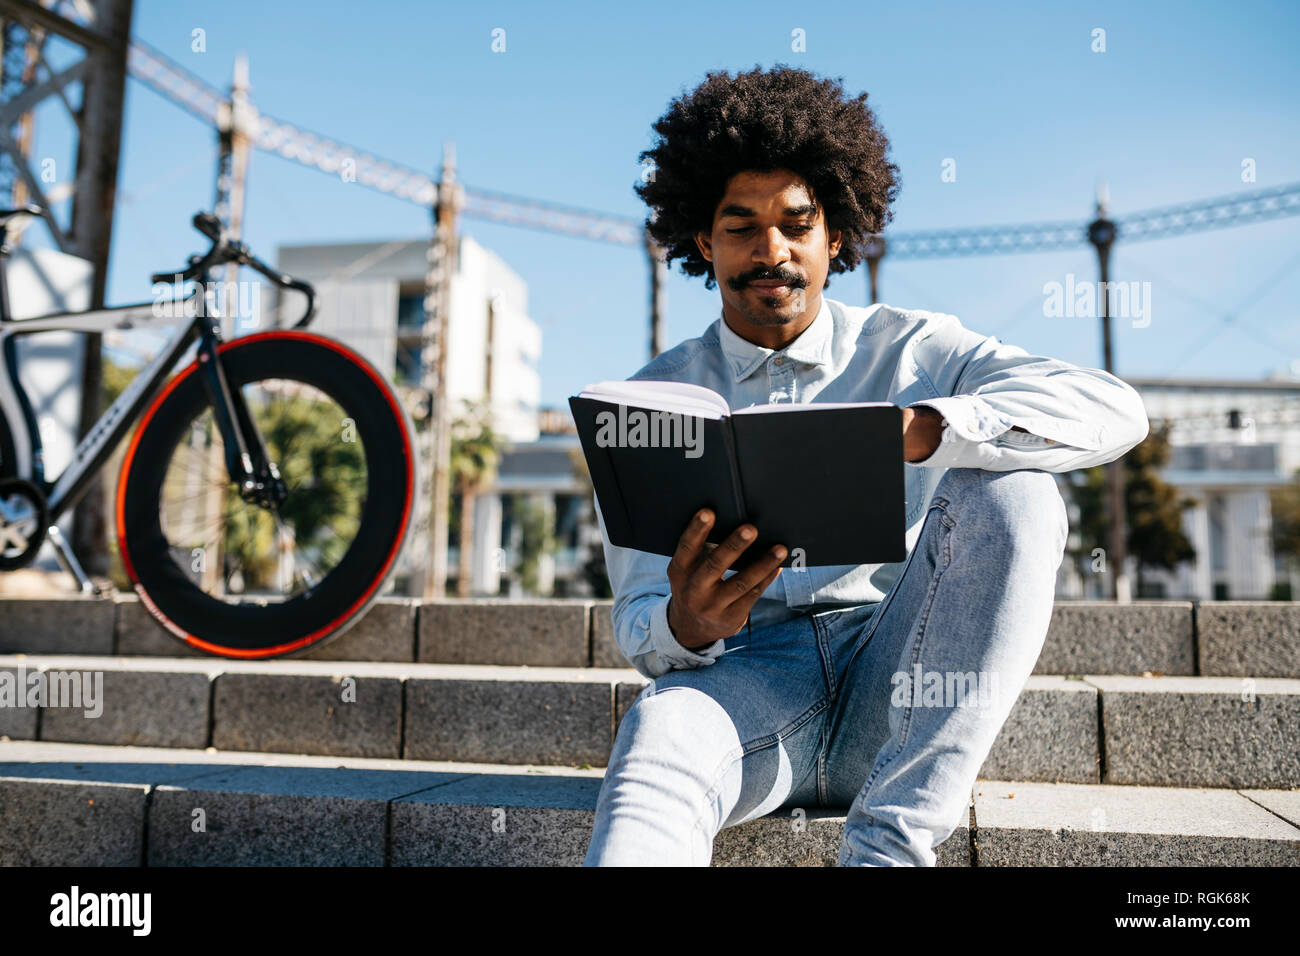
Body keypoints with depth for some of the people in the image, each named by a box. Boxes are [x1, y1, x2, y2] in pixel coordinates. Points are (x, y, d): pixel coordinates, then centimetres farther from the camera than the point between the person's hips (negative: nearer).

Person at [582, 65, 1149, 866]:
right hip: (746, 673, -1)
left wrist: (914, 429, -27)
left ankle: (891, 845, -26)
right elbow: (639, 628, 2)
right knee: (660, 729, -35)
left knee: (1013, 490, -24)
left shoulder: (913, 351, 7)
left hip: (896, 693, 2)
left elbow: (1115, 410, -10)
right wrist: (685, 626, -25)